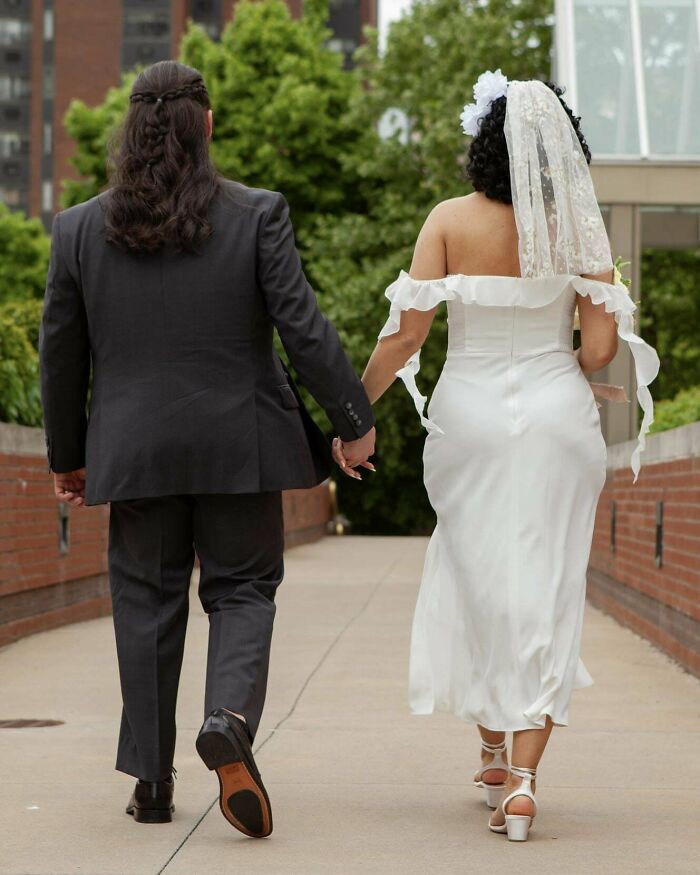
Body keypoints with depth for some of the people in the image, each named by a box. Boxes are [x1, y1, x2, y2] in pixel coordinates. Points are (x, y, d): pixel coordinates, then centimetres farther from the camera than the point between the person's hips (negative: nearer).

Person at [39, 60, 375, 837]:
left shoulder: (80, 228, 0)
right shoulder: (256, 216, -6)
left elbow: (60, 353, 5)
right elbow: (303, 327, -8)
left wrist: (66, 454, 16)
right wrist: (354, 420, 1)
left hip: (135, 451, 2)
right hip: (238, 444, -1)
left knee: (146, 601, 12)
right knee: (242, 591, 10)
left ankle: (151, 780, 15)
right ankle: (229, 719, -17)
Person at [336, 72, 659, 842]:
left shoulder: (451, 220, -6)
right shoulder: (578, 227, -4)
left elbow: (405, 333, -10)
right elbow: (601, 347, -7)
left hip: (471, 414, 0)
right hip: (558, 417, 0)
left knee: (476, 583, 17)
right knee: (545, 591, 3)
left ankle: (492, 749, 28)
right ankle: (522, 776, -6)